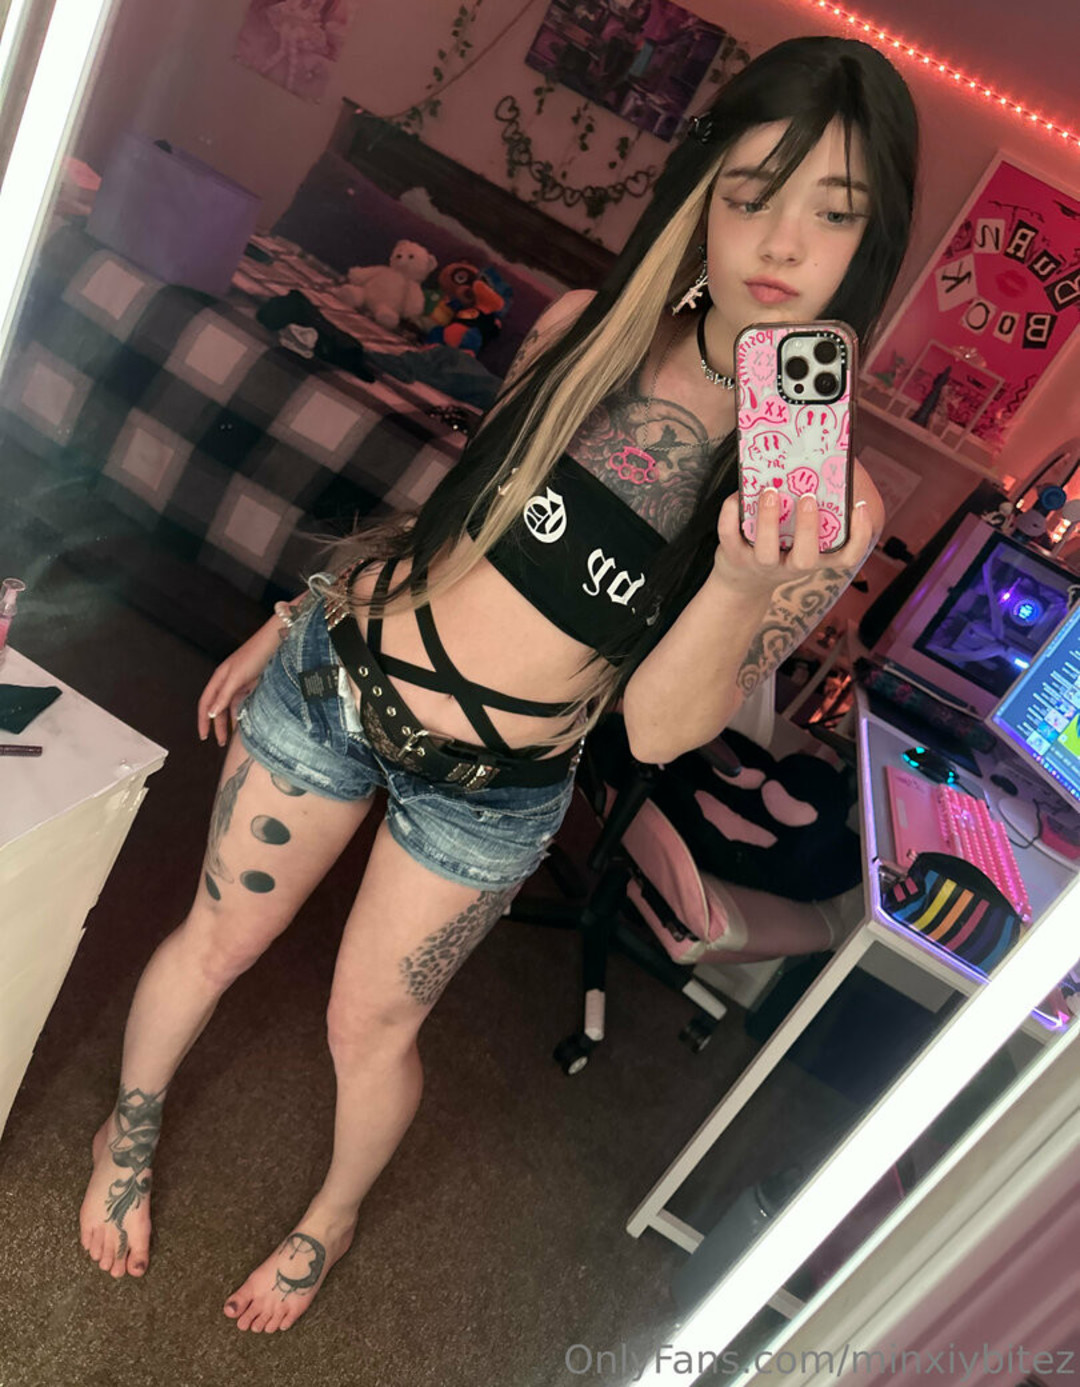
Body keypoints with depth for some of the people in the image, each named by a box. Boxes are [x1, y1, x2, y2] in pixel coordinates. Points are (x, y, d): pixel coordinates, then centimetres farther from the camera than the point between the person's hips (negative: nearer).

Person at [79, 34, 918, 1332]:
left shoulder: (834, 499, -17)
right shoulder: (585, 328, -9)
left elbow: (656, 726, -17)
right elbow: (448, 495, 5)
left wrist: (745, 580, -37)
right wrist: (287, 622, 12)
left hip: (489, 790, -2)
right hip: (336, 673, 3)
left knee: (370, 1032, 16)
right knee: (212, 944, 20)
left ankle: (331, 1218, 53)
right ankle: (128, 1132, 54)